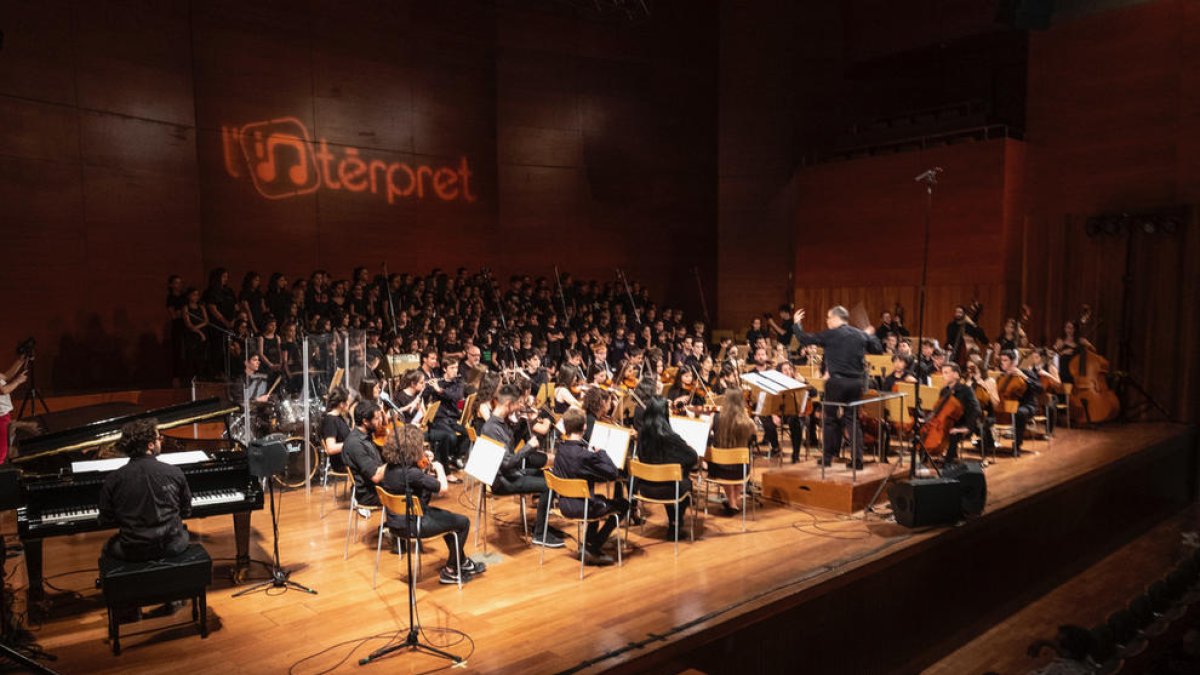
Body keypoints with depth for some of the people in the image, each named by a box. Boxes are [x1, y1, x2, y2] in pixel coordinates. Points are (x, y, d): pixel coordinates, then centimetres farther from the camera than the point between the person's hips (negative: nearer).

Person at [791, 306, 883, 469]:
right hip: (856, 382, 5)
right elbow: (878, 349, 19)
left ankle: (827, 458, 13)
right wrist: (870, 335, 35)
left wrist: (796, 324, 13)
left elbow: (805, 339, -4)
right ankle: (858, 460, 8)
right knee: (852, 420, 12)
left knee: (830, 419, 8)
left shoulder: (830, 334, -7)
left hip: (837, 381, -4)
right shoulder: (861, 335, 7)